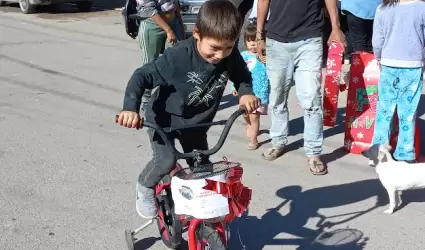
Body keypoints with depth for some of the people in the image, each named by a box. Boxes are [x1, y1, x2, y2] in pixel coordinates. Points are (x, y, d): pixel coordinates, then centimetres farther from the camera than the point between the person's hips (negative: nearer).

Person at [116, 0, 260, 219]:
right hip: (165, 118, -4)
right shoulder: (177, 57, -32)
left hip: (196, 122, 5)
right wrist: (130, 108, -38)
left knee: (203, 167, 5)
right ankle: (145, 187, 15)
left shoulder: (231, 56, -19)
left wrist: (246, 93, -19)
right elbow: (141, 77, -25)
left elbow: (242, 76, 2)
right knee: (166, 162, -16)